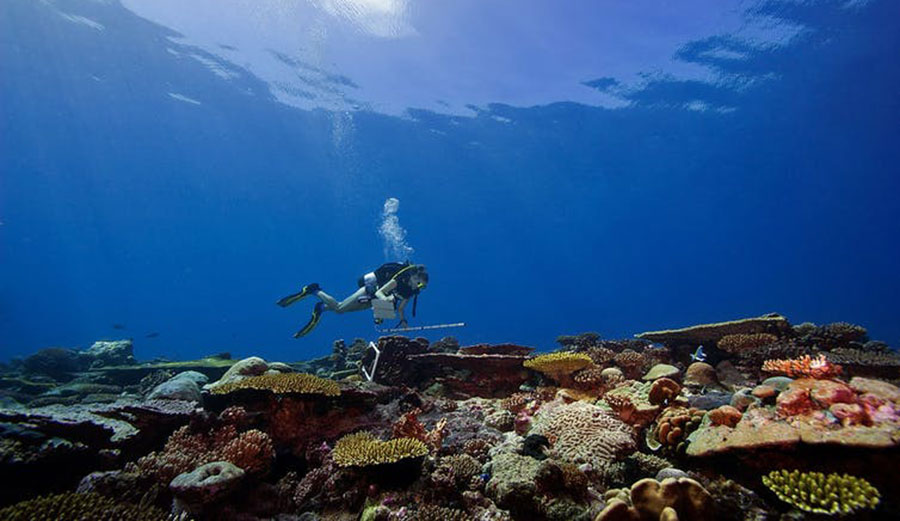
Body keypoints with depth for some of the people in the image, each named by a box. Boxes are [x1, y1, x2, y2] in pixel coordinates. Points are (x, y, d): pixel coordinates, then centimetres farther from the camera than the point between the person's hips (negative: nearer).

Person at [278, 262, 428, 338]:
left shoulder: (412, 290, -6)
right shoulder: (400, 278, -28)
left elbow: (400, 308, 3)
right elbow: (379, 292, -29)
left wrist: (403, 320, -14)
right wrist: (385, 298, -48)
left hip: (373, 299, 7)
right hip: (370, 289, -7)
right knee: (338, 308, -8)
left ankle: (321, 308, 29)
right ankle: (314, 291, 7)